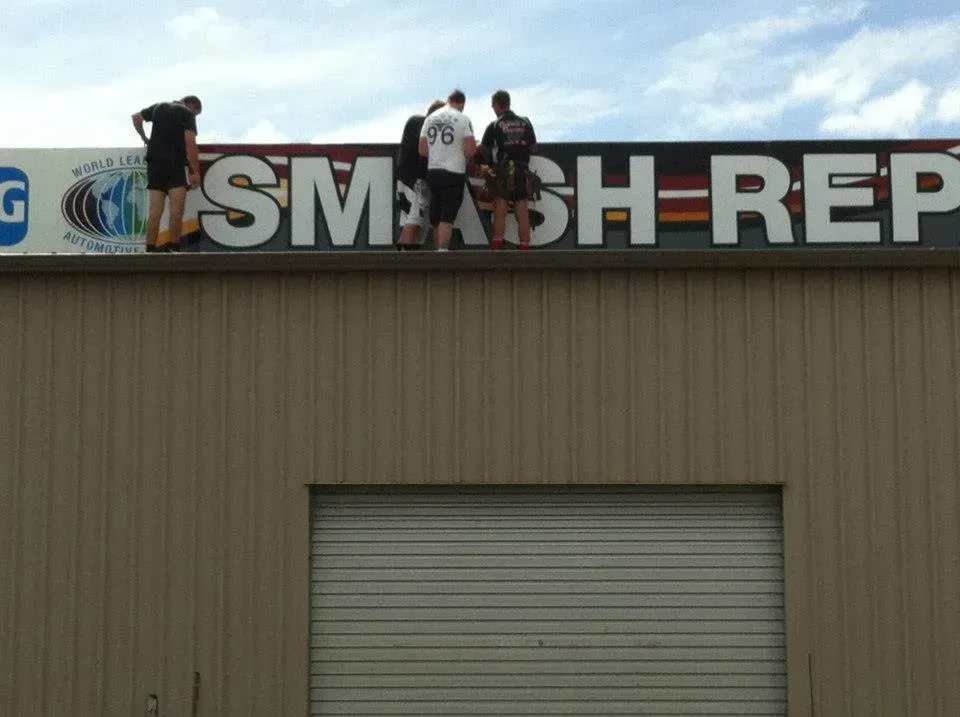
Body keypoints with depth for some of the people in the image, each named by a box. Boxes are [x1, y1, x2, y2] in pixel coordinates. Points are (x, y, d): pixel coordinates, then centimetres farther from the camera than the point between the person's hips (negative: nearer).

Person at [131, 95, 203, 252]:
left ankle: (151, 249, -2)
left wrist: (144, 138, 39)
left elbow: (136, 117, 28)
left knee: (155, 211, 1)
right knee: (177, 209, -11)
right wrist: (195, 172, -13)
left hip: (154, 163, 5)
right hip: (176, 165, -5)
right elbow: (190, 143, -11)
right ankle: (173, 248, -19)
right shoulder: (187, 114, 0)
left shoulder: (159, 107, 17)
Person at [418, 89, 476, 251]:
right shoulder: (463, 119, -5)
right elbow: (470, 149, -13)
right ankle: (443, 249, -17)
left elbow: (422, 150, 8)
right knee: (448, 215, -7)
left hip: (433, 171, 5)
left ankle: (439, 249, 20)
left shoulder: (430, 118, 9)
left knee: (436, 215, 13)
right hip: (454, 173, -5)